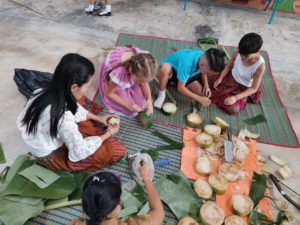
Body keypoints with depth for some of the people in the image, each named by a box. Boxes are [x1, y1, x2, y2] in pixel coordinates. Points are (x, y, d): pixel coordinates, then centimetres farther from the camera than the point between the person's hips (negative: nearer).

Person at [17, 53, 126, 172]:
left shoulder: (49, 91, -17)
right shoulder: (62, 117, -41)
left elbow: (73, 108, 5)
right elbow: (79, 152, -26)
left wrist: (98, 118, 4)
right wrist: (108, 134, -14)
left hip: (47, 138, 8)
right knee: (117, 150, -16)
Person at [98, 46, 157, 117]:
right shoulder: (118, 73, -46)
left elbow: (144, 82, -14)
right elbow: (108, 93, -26)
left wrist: (149, 99, -29)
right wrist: (128, 105, -30)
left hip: (128, 76, 4)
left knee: (141, 100, -8)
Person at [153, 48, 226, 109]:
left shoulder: (204, 58, -21)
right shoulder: (187, 63, -40)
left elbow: (203, 72, 4)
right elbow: (180, 88, -32)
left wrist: (206, 85, -14)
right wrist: (199, 98, -27)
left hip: (185, 73, 7)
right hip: (170, 70, -7)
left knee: (201, 91, -11)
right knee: (165, 68, -44)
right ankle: (161, 95, -17)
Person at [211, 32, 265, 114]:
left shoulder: (260, 65, -33)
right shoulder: (238, 52, -24)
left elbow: (254, 88, -23)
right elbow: (228, 66, -3)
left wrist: (236, 97, -33)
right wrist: (220, 78, -15)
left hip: (243, 87, -4)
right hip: (231, 77, 4)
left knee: (233, 109, -18)